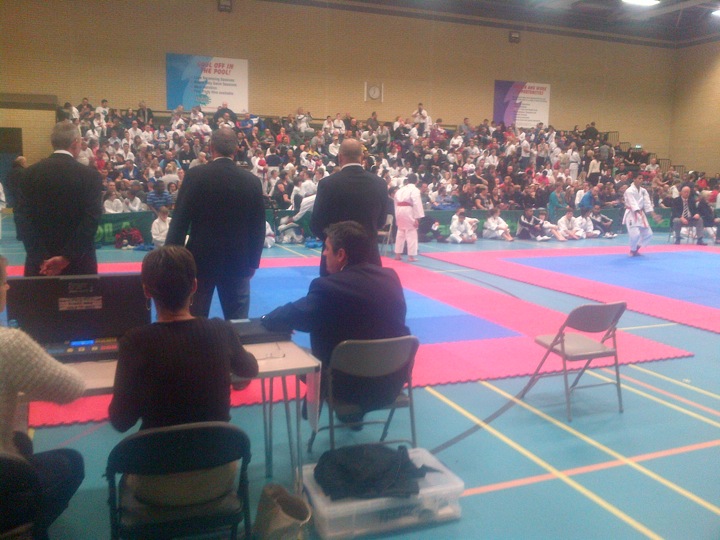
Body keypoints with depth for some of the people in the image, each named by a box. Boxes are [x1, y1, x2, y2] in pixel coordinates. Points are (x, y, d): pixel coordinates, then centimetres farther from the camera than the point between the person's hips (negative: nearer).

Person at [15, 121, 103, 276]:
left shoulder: (30, 173, 1)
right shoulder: (90, 175, -7)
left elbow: (23, 217, -6)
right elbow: (91, 220, -16)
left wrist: (41, 258, -11)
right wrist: (67, 257, -18)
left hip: (40, 262, 3)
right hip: (79, 262, -2)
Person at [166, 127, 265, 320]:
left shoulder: (195, 175, -8)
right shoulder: (252, 181, -1)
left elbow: (180, 219, -7)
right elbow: (258, 226, 3)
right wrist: (252, 262, 12)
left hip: (200, 259, -1)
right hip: (238, 261, 2)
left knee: (194, 319, 10)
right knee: (237, 321, 9)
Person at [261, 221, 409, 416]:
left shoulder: (328, 287, -21)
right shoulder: (390, 277, -3)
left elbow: (291, 316, -13)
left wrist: (266, 319, 10)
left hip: (352, 387, -5)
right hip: (392, 381, 6)